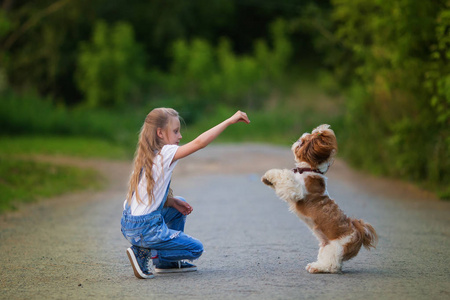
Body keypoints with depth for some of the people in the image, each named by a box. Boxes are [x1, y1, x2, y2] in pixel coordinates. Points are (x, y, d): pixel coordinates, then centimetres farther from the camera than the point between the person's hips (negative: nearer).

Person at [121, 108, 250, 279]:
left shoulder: (149, 156, 11)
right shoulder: (165, 154, -15)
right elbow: (199, 142, -24)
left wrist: (172, 202, 4)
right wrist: (230, 121, -21)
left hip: (130, 224, 9)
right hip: (144, 229, -9)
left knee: (179, 204, 29)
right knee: (196, 248, 4)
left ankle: (167, 262, 27)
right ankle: (146, 255, -8)